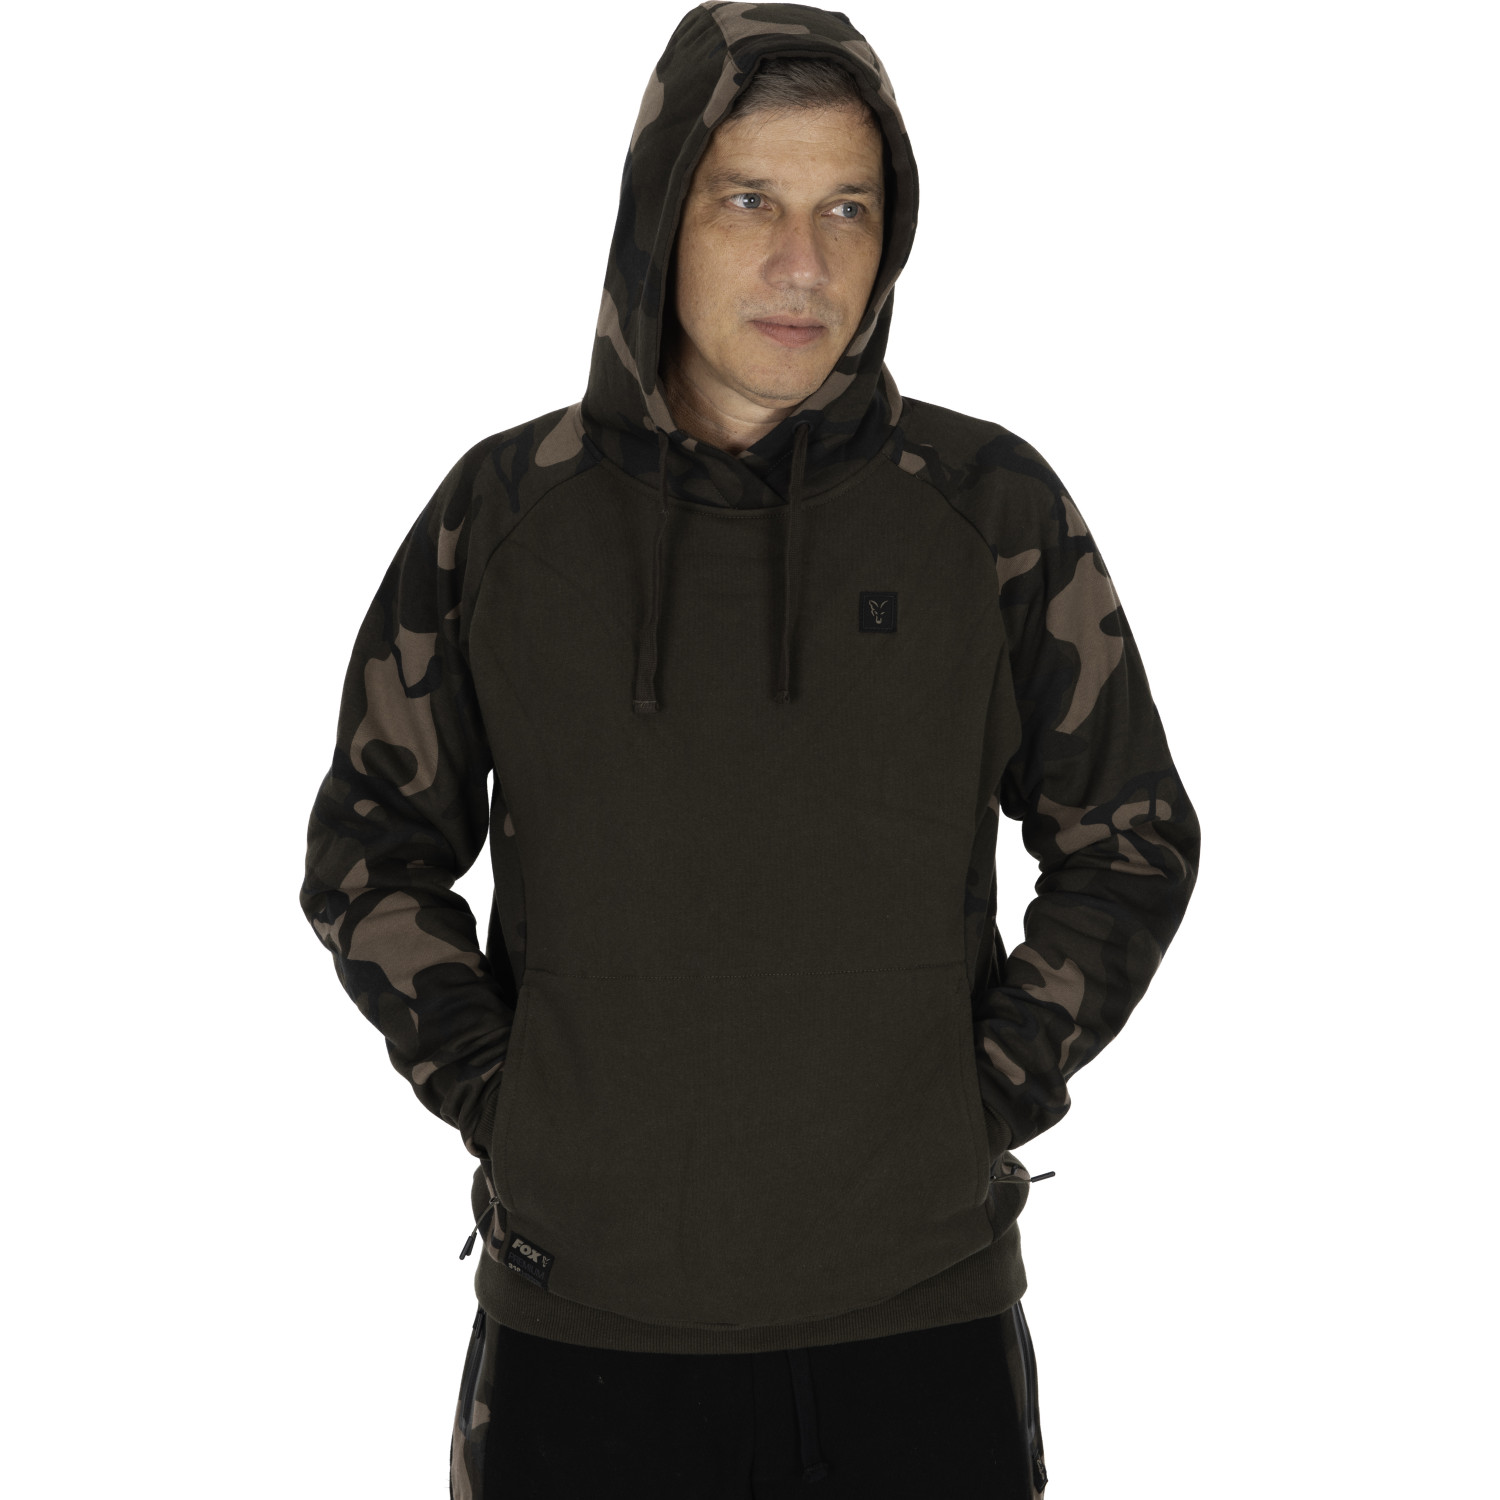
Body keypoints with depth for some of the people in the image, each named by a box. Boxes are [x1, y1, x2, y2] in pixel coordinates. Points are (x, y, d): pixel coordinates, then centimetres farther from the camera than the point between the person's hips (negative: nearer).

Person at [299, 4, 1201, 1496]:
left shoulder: (991, 506, -1)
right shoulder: (508, 509, 1)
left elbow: (1133, 846, 7)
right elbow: (367, 850, 9)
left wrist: (988, 1101, -2)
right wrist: (492, 1098, -2)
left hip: (922, 1308, 0)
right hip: (587, 1318, 1)